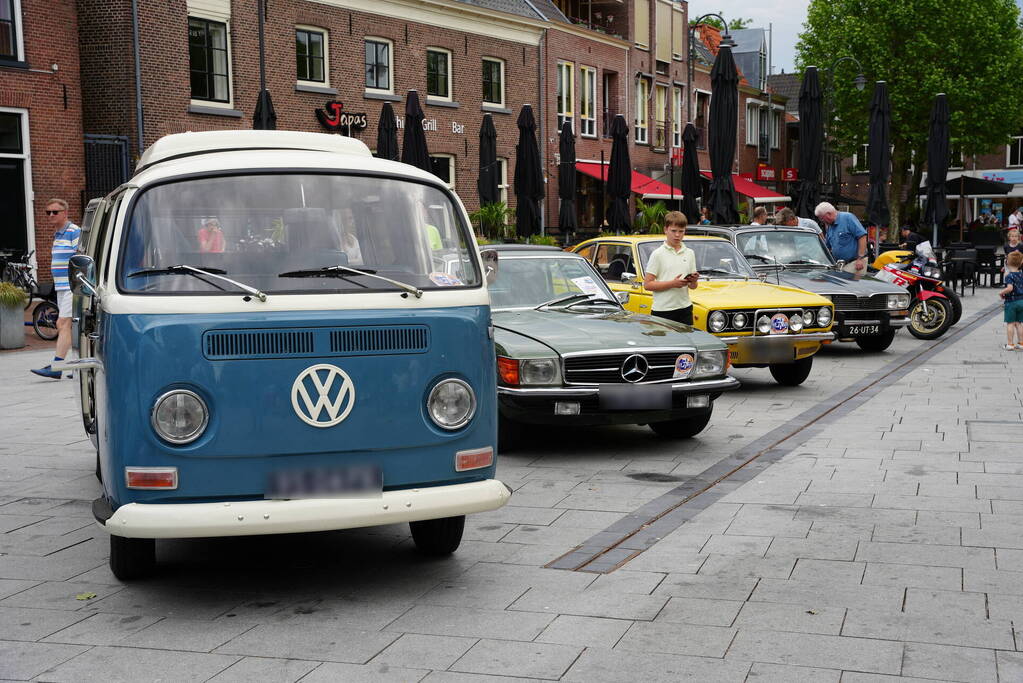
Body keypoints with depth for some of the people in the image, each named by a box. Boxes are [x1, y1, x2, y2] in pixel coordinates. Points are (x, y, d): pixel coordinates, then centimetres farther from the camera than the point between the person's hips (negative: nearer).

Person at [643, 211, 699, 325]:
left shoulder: (689, 253, 13)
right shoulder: (658, 254, -2)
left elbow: (692, 286, 17)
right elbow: (647, 284, -9)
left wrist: (693, 281, -6)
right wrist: (672, 283, -17)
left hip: (684, 308, 4)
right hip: (663, 310, -4)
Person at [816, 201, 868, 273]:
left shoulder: (847, 218, -9)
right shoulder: (830, 227, 16)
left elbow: (862, 236, -16)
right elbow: (826, 247, 25)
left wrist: (860, 258, -20)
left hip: (855, 262, -8)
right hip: (841, 265, 8)